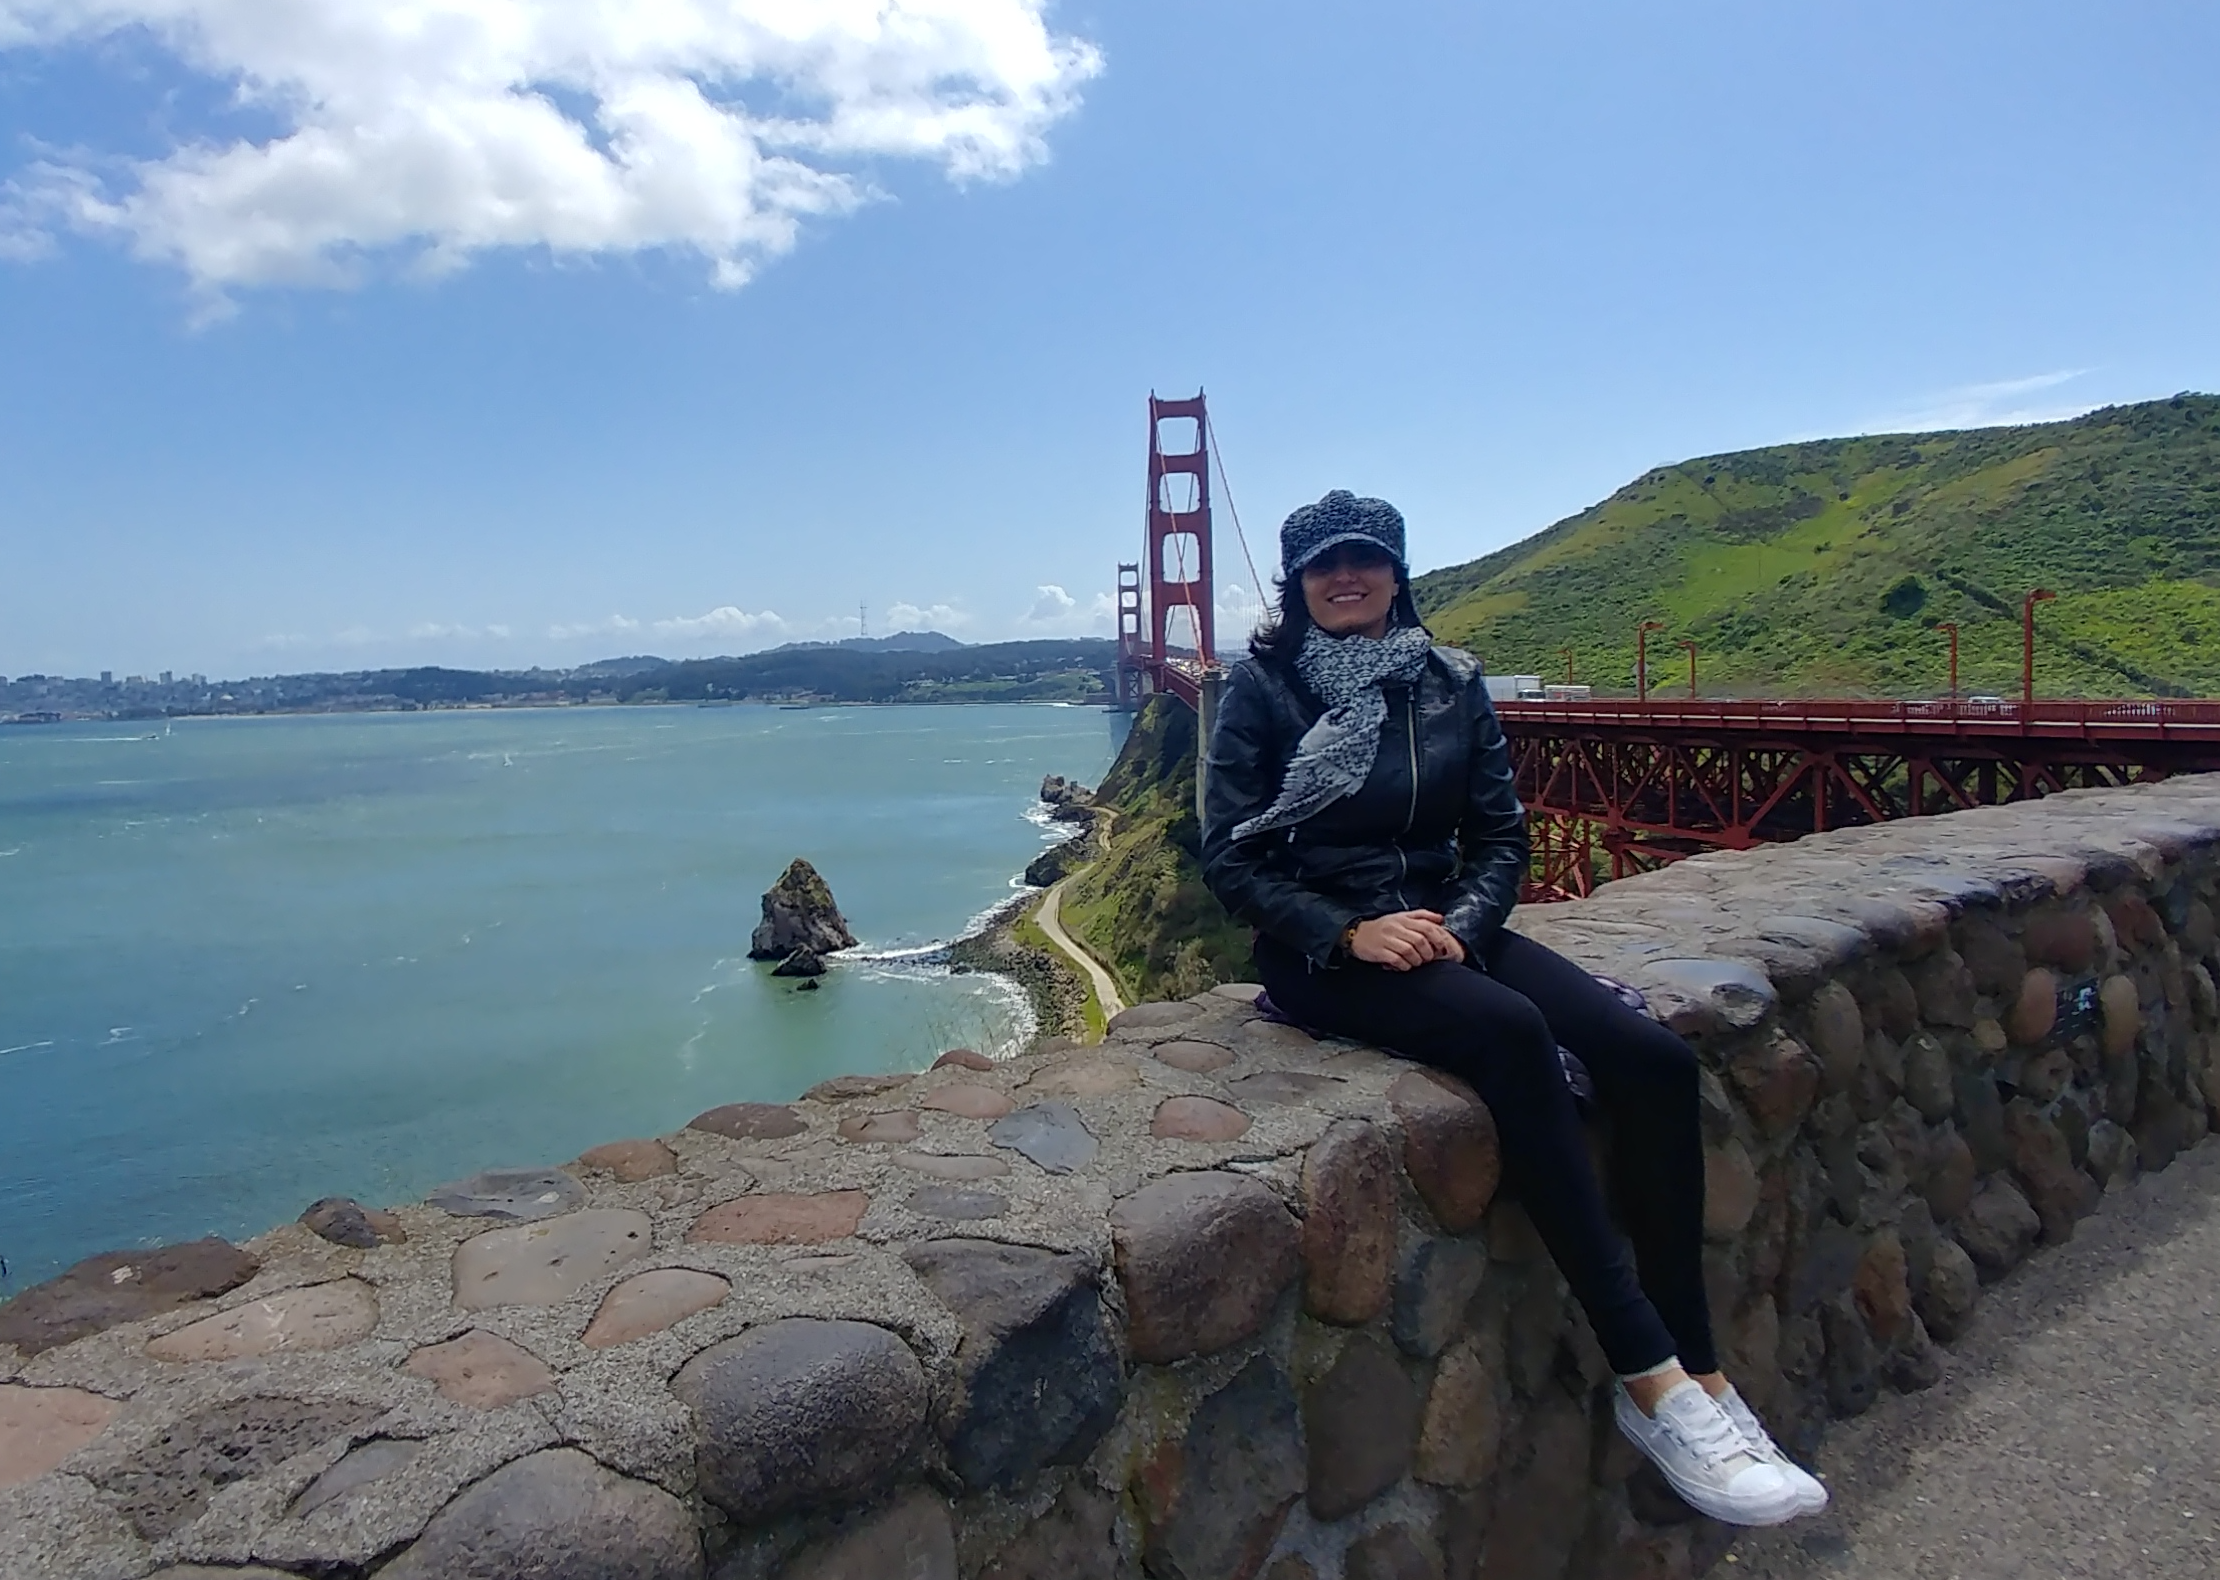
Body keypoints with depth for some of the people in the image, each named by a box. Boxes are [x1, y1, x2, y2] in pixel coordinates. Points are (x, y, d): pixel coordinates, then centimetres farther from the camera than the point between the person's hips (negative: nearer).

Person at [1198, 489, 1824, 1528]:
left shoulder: (1449, 683, 9)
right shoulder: (1263, 688, -2)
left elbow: (1501, 835, 8)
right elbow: (1229, 859, -7)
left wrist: (1459, 923, -11)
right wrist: (1351, 932, -19)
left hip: (1446, 925, 5)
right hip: (1321, 950, -5)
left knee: (1653, 1058, -18)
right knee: (1509, 1030, -34)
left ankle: (1697, 1372, -9)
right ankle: (1649, 1381, -26)